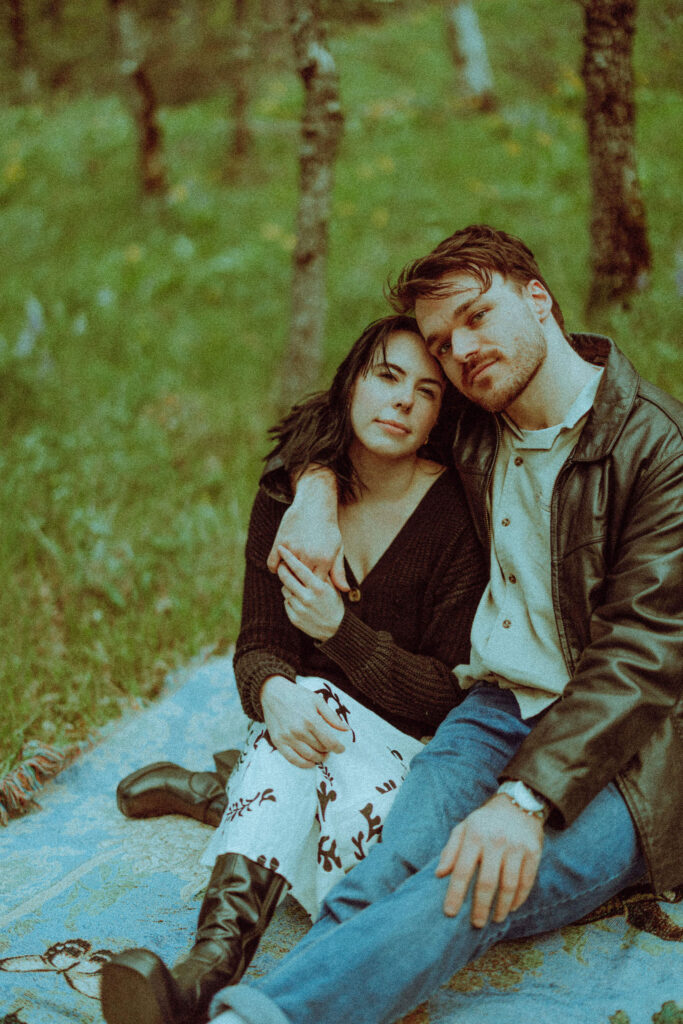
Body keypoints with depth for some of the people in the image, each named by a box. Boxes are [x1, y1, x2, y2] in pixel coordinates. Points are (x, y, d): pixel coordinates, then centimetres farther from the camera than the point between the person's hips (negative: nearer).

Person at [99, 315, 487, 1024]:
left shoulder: (456, 512, -11)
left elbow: (452, 692, -11)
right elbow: (257, 646, -5)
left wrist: (340, 631, -24)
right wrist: (274, 691, -30)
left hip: (412, 751, -2)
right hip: (312, 716, 2)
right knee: (305, 701, -34)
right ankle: (211, 963, -56)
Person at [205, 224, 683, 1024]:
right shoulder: (474, 431, 11)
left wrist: (527, 796, -30)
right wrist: (318, 491, 6)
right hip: (496, 710, 5)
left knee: (477, 888, -36)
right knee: (381, 879, -30)